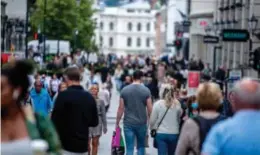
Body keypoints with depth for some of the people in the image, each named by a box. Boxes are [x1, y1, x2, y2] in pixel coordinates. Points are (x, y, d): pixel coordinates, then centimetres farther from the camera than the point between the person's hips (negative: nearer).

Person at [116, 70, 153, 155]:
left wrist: (117, 123, 7)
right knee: (141, 146, 17)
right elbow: (150, 109, -4)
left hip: (128, 123, 0)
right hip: (142, 123, 0)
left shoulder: (125, 90, -1)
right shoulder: (146, 90, -4)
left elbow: (120, 108, -1)